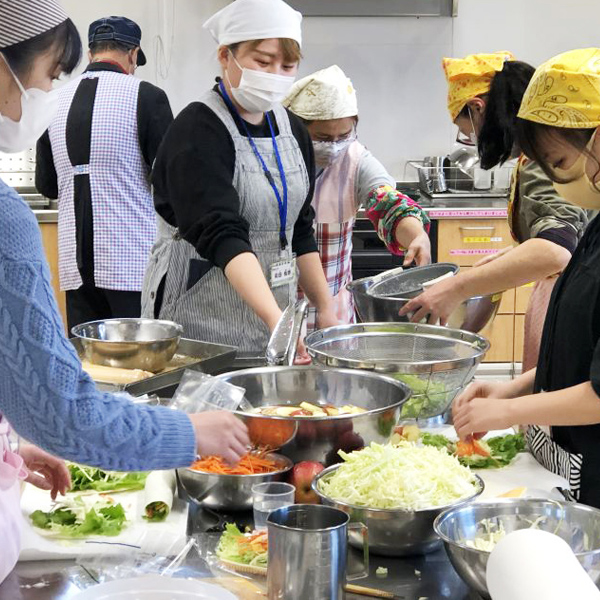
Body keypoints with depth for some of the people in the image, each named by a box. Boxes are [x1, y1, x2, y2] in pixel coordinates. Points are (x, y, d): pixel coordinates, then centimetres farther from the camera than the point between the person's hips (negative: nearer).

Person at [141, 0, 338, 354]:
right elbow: (222, 234, -28)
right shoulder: (197, 133, -16)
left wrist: (325, 308, 8)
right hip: (203, 324, -6)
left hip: (275, 312, 7)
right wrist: (274, 318, -39)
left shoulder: (293, 131, 6)